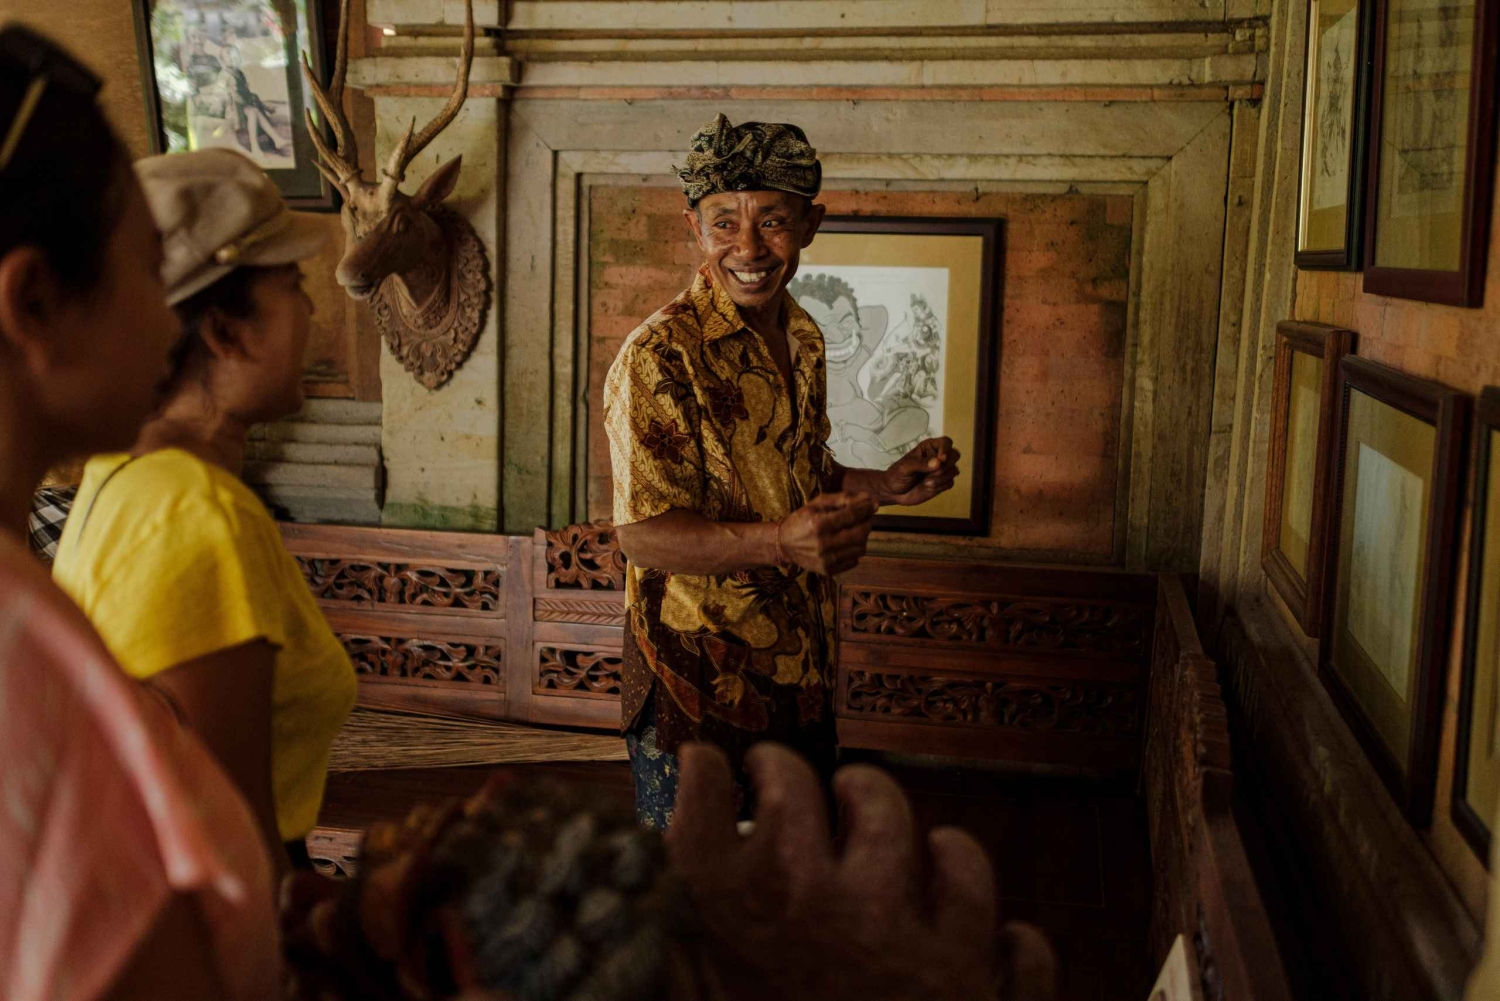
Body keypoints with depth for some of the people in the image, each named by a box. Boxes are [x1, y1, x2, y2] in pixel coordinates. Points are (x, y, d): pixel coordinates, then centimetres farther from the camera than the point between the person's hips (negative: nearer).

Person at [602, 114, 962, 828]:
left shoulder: (803, 342, 7)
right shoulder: (659, 358, -19)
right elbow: (644, 535, -23)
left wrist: (885, 486, 1)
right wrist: (779, 543, -37)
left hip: (802, 674, 8)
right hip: (698, 686, -7)